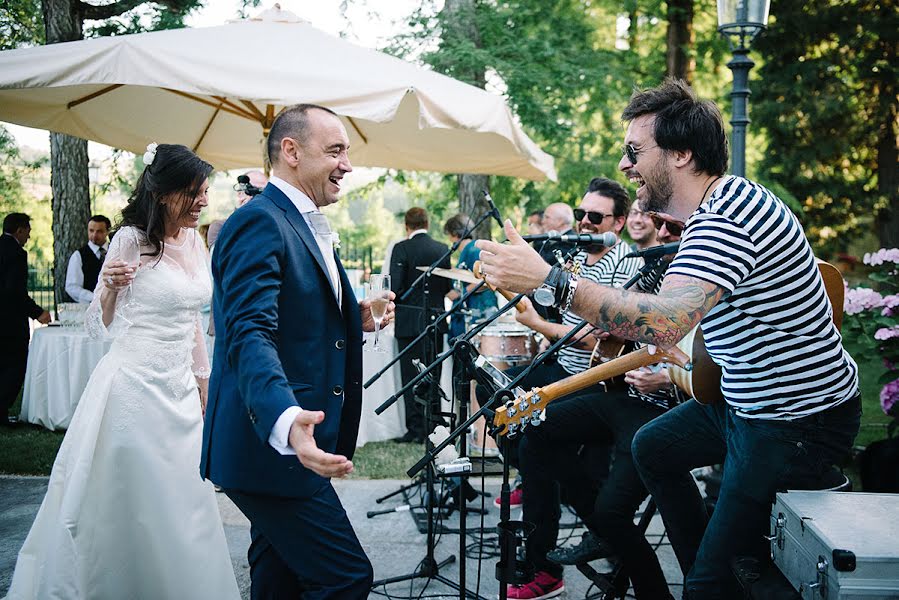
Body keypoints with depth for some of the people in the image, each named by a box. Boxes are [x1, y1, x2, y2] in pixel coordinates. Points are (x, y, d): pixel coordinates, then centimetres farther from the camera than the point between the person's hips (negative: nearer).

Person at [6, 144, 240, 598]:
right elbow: (99, 327, -8)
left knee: (183, 506, 11)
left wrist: (203, 382, 17)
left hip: (181, 391, 6)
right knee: (130, 506, 1)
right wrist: (111, 289, -27)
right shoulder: (132, 239, -11)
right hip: (135, 388, -6)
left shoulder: (194, 240, 7)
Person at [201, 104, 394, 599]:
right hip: (272, 444, -10)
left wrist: (356, 318, 6)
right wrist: (285, 421, -44)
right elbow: (249, 335, -28)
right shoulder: (259, 223, -16)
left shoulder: (307, 226, 17)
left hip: (285, 445, 10)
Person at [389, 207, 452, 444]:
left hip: (410, 322, -4)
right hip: (436, 321, 5)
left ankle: (416, 430, 1)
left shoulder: (402, 248, -10)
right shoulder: (443, 250, 4)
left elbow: (395, 286, -15)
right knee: (433, 376, 12)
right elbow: (448, 286, 8)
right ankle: (433, 428, 18)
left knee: (412, 378, 1)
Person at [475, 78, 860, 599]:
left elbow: (663, 323, -42)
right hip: (750, 402, 11)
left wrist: (548, 279, -42)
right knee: (652, 447, 25)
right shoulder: (723, 204, 8)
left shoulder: (726, 219, -27)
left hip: (801, 422, -11)